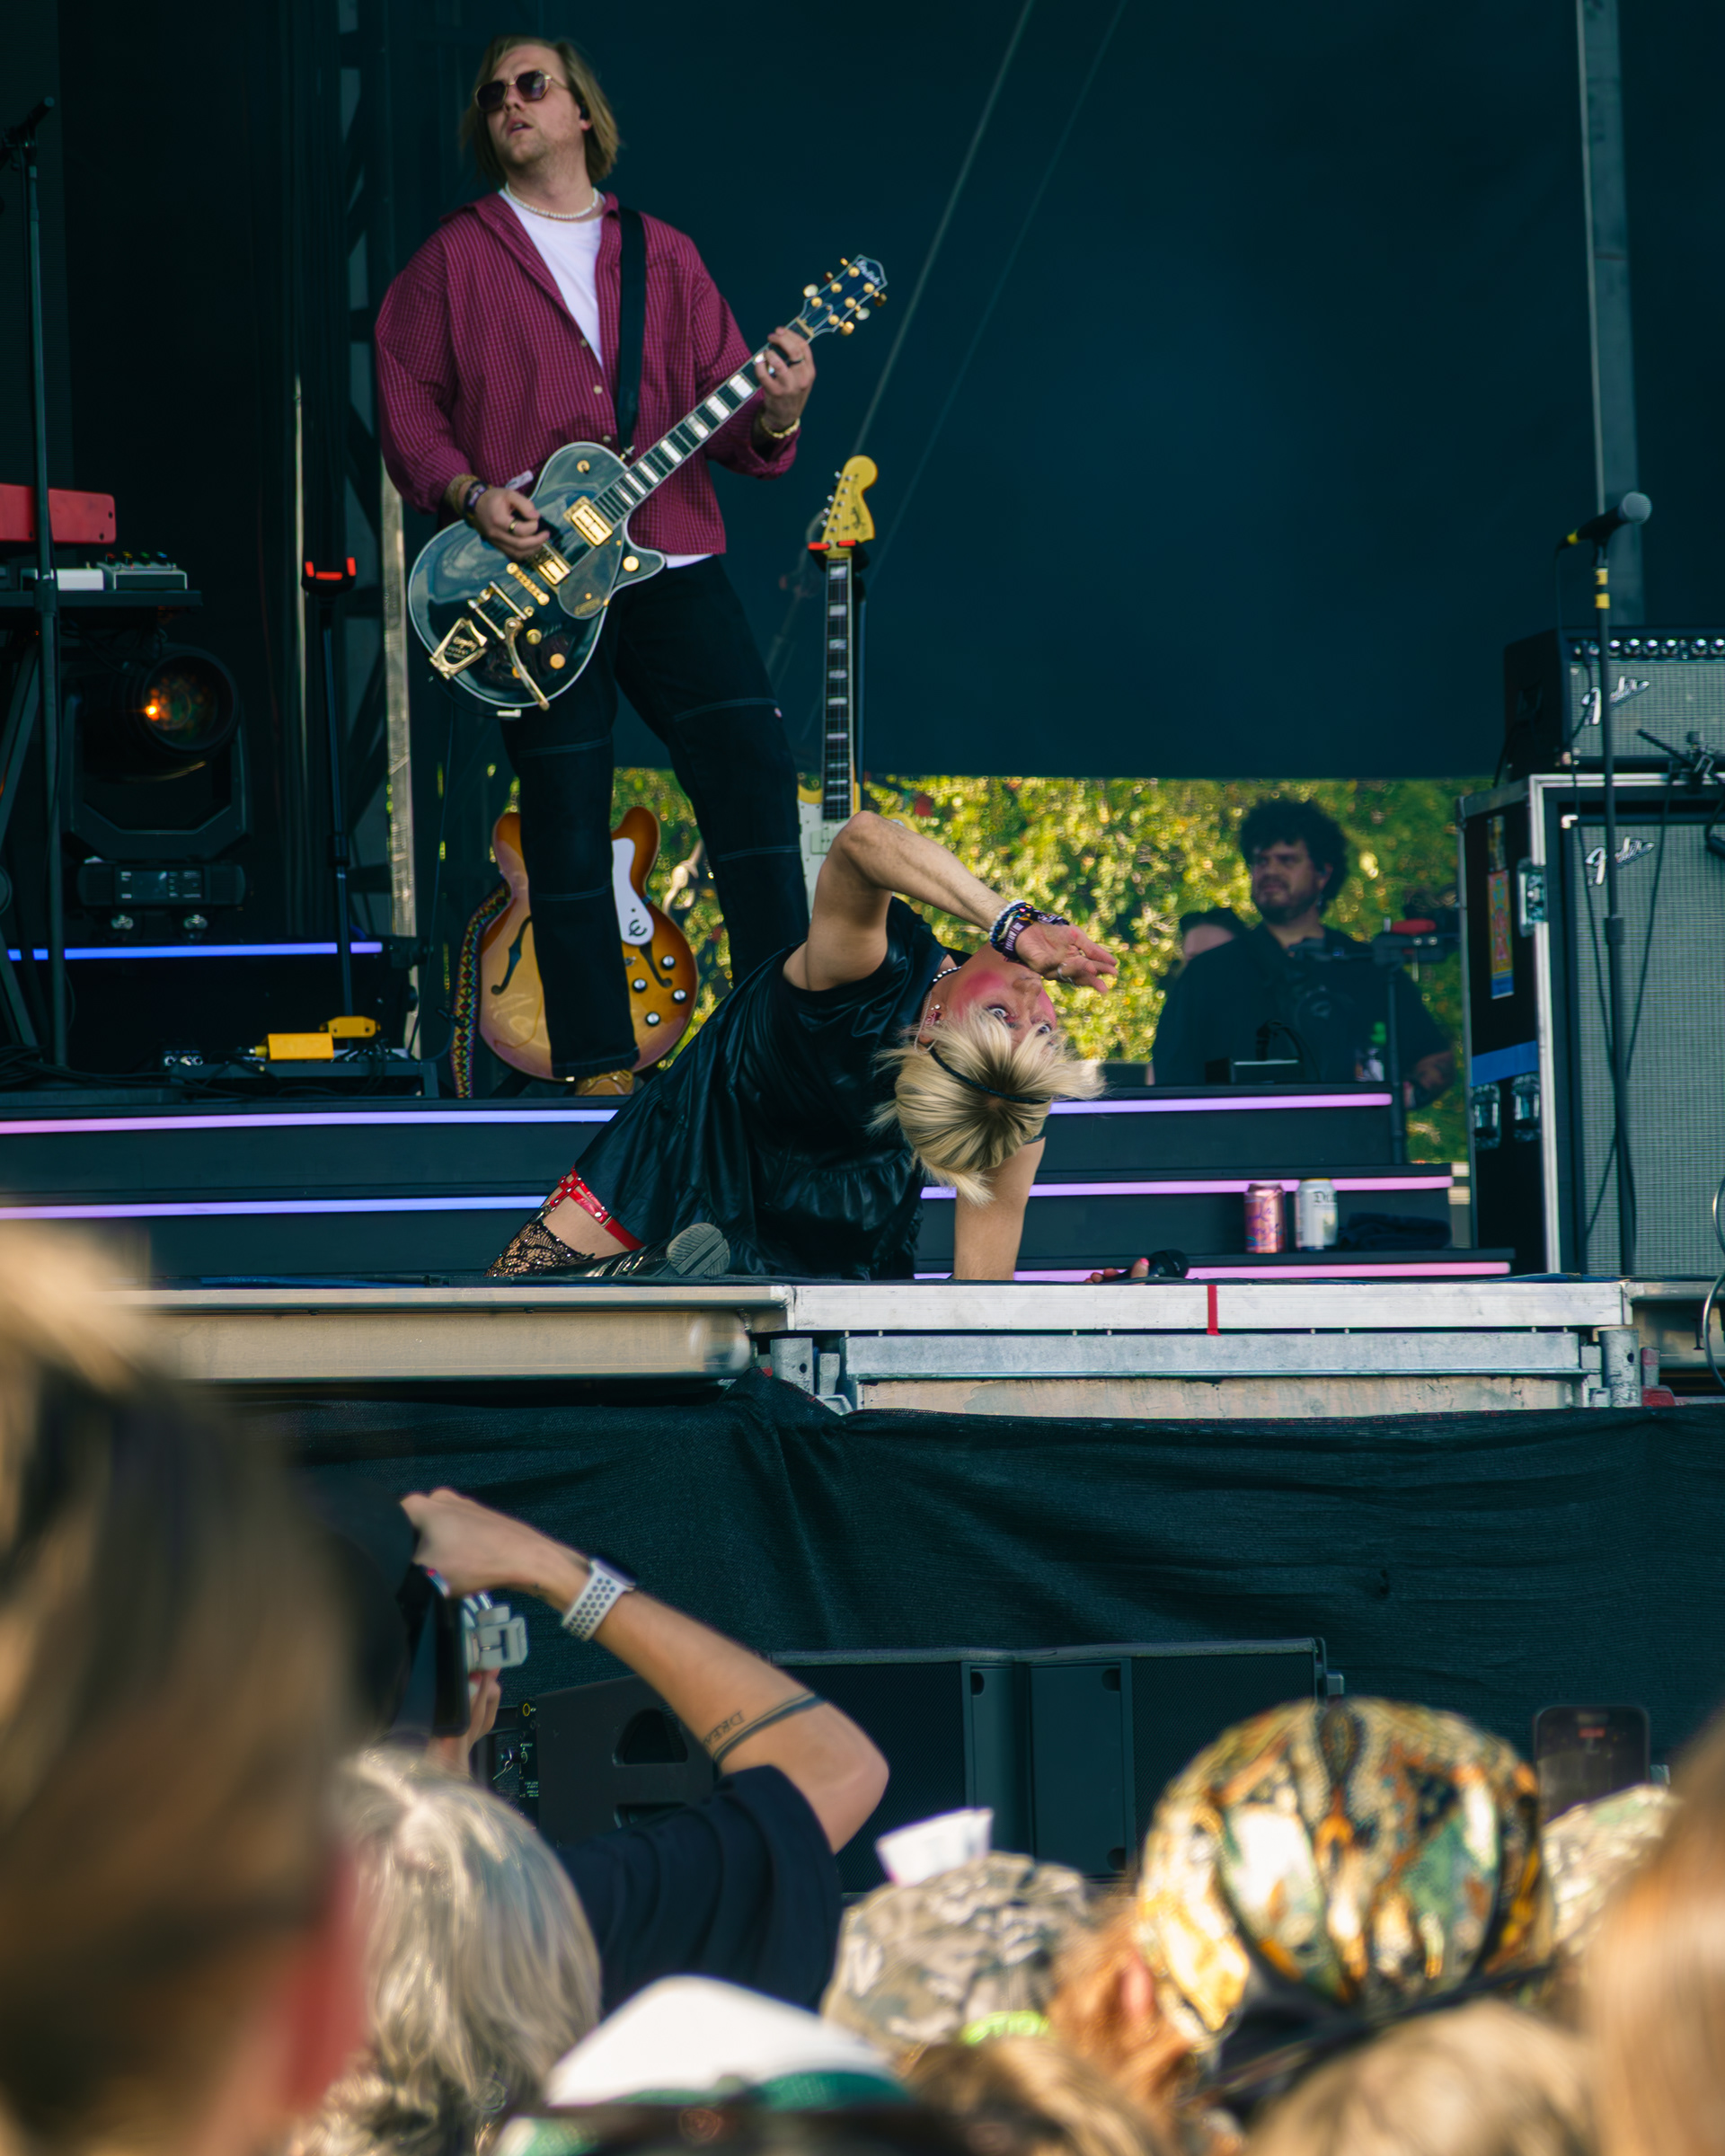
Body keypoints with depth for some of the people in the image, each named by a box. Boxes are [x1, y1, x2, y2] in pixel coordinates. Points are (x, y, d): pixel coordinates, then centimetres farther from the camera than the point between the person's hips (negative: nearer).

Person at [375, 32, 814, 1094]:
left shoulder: (665, 256, 13)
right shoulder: (455, 258, 8)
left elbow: (726, 411, 9)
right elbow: (406, 399, 6)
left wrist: (776, 412, -14)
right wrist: (469, 492, -10)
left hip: (673, 559, 2)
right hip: (535, 575, -2)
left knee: (752, 758, -10)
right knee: (567, 814, -1)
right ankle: (598, 1061, 6)